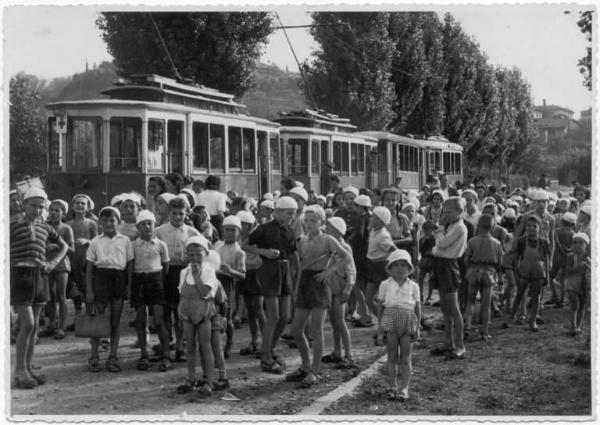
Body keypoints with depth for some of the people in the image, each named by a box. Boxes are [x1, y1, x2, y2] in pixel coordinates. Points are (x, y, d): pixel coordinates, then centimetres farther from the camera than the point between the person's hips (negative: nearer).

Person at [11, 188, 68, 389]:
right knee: (27, 324, -12)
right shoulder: (13, 227, -3)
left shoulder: (45, 228, 11)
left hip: (39, 276, 6)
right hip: (20, 276, -6)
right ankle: (20, 371, -4)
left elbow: (63, 246, 24)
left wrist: (52, 263, 10)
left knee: (34, 325, 8)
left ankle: (28, 368, 15)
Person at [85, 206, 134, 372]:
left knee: (115, 320, 5)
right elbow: (89, 267, 5)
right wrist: (89, 290, -1)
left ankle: (113, 357, 12)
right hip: (101, 277, -1)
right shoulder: (96, 242, 4)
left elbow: (129, 265, 7)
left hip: (119, 279, 1)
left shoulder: (125, 241, 5)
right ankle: (94, 357, 7)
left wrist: (128, 286, 1)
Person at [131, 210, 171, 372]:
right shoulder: (133, 245, 3)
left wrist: (160, 280, 5)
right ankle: (143, 356, 12)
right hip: (138, 280, 1)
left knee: (159, 320, -6)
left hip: (156, 280, -1)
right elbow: (130, 266, 6)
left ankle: (165, 357, -1)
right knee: (140, 319, 3)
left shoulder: (161, 245, 3)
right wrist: (130, 284, -1)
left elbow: (166, 267, 10)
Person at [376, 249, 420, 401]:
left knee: (405, 357, 2)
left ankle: (404, 388, 5)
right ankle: (392, 387, 9)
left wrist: (417, 328, 6)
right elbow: (380, 305, 8)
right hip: (390, 321, 0)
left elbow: (417, 308, 9)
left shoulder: (413, 286, 7)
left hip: (408, 322, 0)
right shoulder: (385, 285, 6)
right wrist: (380, 324, 4)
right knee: (392, 356, 3)